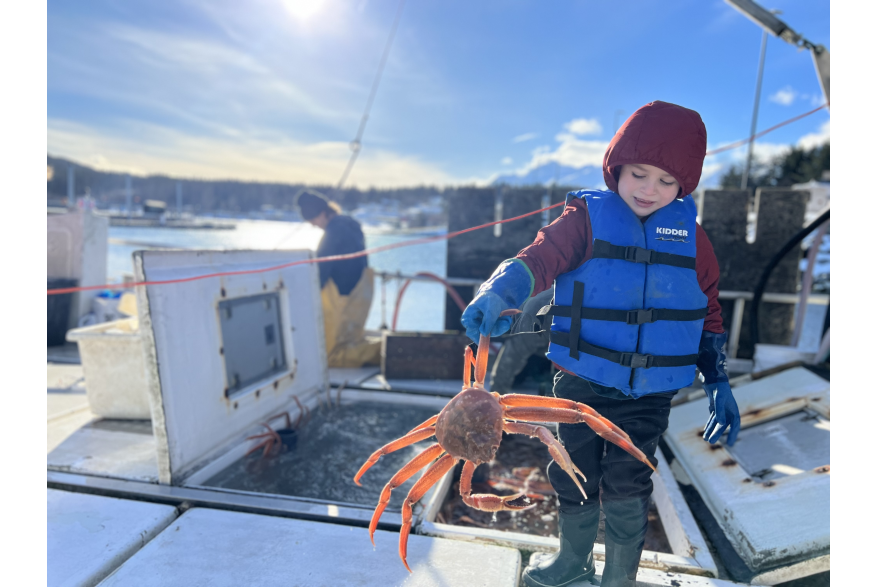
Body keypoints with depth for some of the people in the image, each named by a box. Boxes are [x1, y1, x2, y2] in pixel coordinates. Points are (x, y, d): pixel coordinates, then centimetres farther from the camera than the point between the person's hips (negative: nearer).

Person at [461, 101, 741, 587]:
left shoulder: (689, 232, 3)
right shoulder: (587, 217, -6)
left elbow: (708, 313, 10)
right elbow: (540, 258, -23)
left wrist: (719, 383, 8)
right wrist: (498, 292, -43)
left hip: (649, 392, 1)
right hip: (581, 382, 0)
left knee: (626, 487, 7)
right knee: (575, 478, 15)